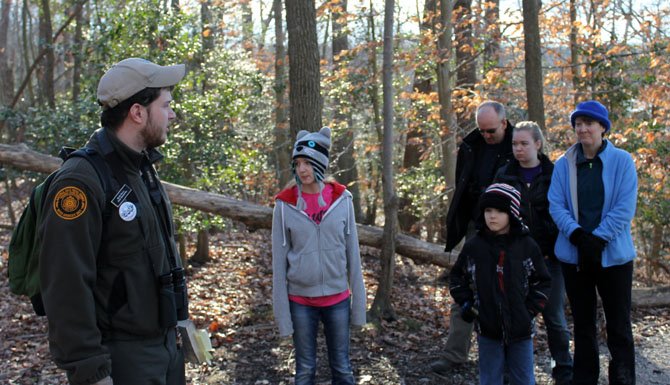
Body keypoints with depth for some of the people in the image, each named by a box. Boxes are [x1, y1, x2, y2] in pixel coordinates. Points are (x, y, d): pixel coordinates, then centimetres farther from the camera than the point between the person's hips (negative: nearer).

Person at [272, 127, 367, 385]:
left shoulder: (341, 199, -4)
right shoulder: (285, 204, -7)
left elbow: (352, 253, 0)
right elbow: (279, 260, -4)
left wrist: (358, 302, 1)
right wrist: (282, 312, -5)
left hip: (337, 299, 1)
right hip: (301, 301, -1)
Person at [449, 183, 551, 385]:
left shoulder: (527, 245, -4)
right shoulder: (473, 246, -1)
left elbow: (543, 282, 4)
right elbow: (456, 277, 10)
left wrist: (530, 309, -6)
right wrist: (467, 303, -1)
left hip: (521, 330, 0)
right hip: (488, 330, 1)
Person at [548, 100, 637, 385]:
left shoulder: (622, 161, -3)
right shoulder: (563, 164, 3)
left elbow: (625, 208, -9)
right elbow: (556, 205, -4)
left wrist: (598, 238, -17)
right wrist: (578, 235, -18)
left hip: (614, 255, -2)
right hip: (574, 255, 2)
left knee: (618, 325, 3)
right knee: (583, 322, 13)